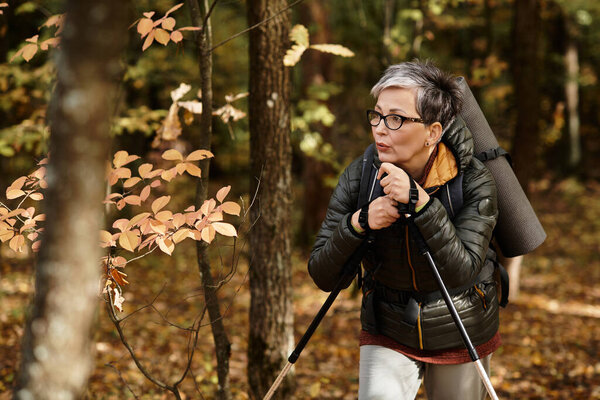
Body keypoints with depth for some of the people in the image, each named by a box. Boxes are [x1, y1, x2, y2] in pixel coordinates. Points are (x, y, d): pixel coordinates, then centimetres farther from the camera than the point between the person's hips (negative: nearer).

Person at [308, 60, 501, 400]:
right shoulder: (359, 178, -13)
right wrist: (359, 222, -29)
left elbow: (462, 271, -30)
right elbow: (322, 276, -12)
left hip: (461, 337, 0)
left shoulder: (473, 181, -18)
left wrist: (419, 202, -36)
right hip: (388, 335, 0)